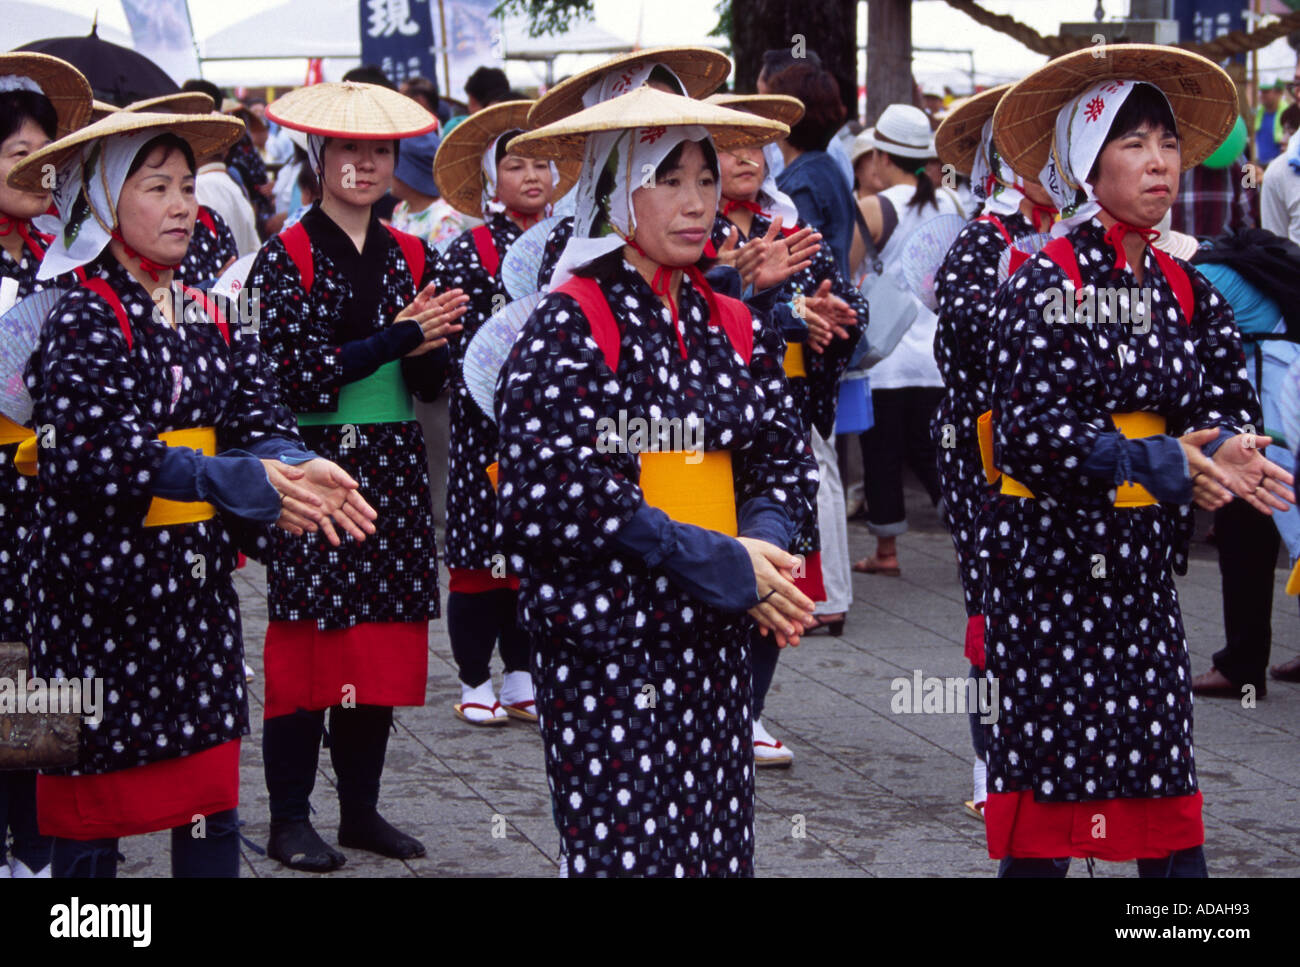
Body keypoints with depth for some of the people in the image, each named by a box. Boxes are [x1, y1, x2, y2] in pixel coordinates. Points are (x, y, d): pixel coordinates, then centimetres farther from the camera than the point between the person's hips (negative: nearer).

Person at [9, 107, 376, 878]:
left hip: (201, 582, 6)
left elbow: (259, 419, 3)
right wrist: (243, 483, -26)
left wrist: (299, 467, -21)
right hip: (104, 588, -6)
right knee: (95, 821, 2)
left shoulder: (209, 318, 11)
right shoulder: (85, 318, -10)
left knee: (211, 813, 8)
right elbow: (92, 451, -22)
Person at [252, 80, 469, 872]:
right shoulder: (287, 256, -3)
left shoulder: (411, 257, 11)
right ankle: (291, 817, 5)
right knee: (309, 642, -4)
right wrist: (395, 339, -16)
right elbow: (297, 371, -14)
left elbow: (431, 383, 8)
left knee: (384, 644, 6)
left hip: (393, 468, 5)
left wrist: (431, 345, -14)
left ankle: (362, 806, 17)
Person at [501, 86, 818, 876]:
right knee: (625, 845, -4)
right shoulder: (568, 325, -9)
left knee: (717, 839, 8)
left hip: (713, 635, 6)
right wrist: (716, 563, -17)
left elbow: (785, 461, 14)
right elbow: (558, 492, -16)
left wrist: (761, 543, -9)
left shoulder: (732, 327, 11)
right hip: (605, 639, -6)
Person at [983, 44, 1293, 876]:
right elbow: (1032, 432, -16)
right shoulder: (1044, 283, -9)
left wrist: (1219, 447, -17)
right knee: (1048, 805, 0)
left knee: (1168, 791, 5)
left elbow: (1227, 401, 6)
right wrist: (1160, 461, -25)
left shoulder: (1184, 290, 9)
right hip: (1050, 563, -5)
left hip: (1143, 570, 5)